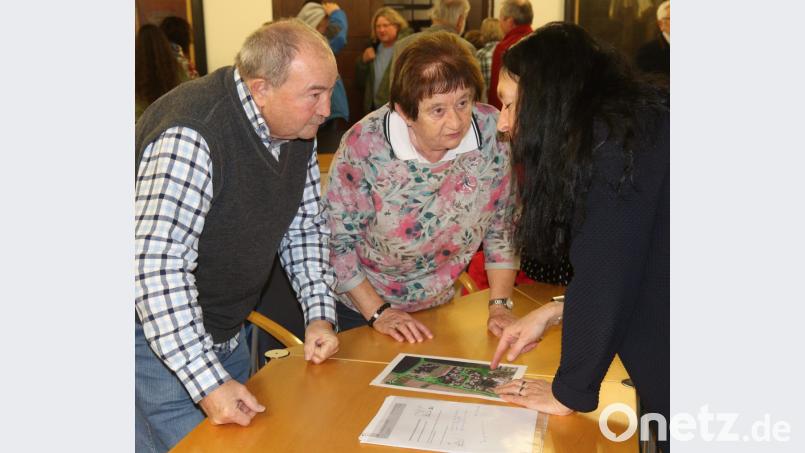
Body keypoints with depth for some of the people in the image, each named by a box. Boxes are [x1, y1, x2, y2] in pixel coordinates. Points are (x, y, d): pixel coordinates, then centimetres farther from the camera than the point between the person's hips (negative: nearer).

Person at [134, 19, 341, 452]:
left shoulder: (298, 128, -3)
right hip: (155, 334, -8)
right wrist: (208, 381, -34)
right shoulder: (190, 136, -30)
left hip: (227, 334, 8)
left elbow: (304, 227, 6)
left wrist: (320, 314, -5)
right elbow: (157, 266, -34)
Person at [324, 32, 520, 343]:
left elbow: (502, 227, -6)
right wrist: (378, 314, -15)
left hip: (438, 305, 3)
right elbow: (337, 241, -15)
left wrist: (500, 305, -9)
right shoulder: (365, 146, -26)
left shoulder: (492, 133, -19)